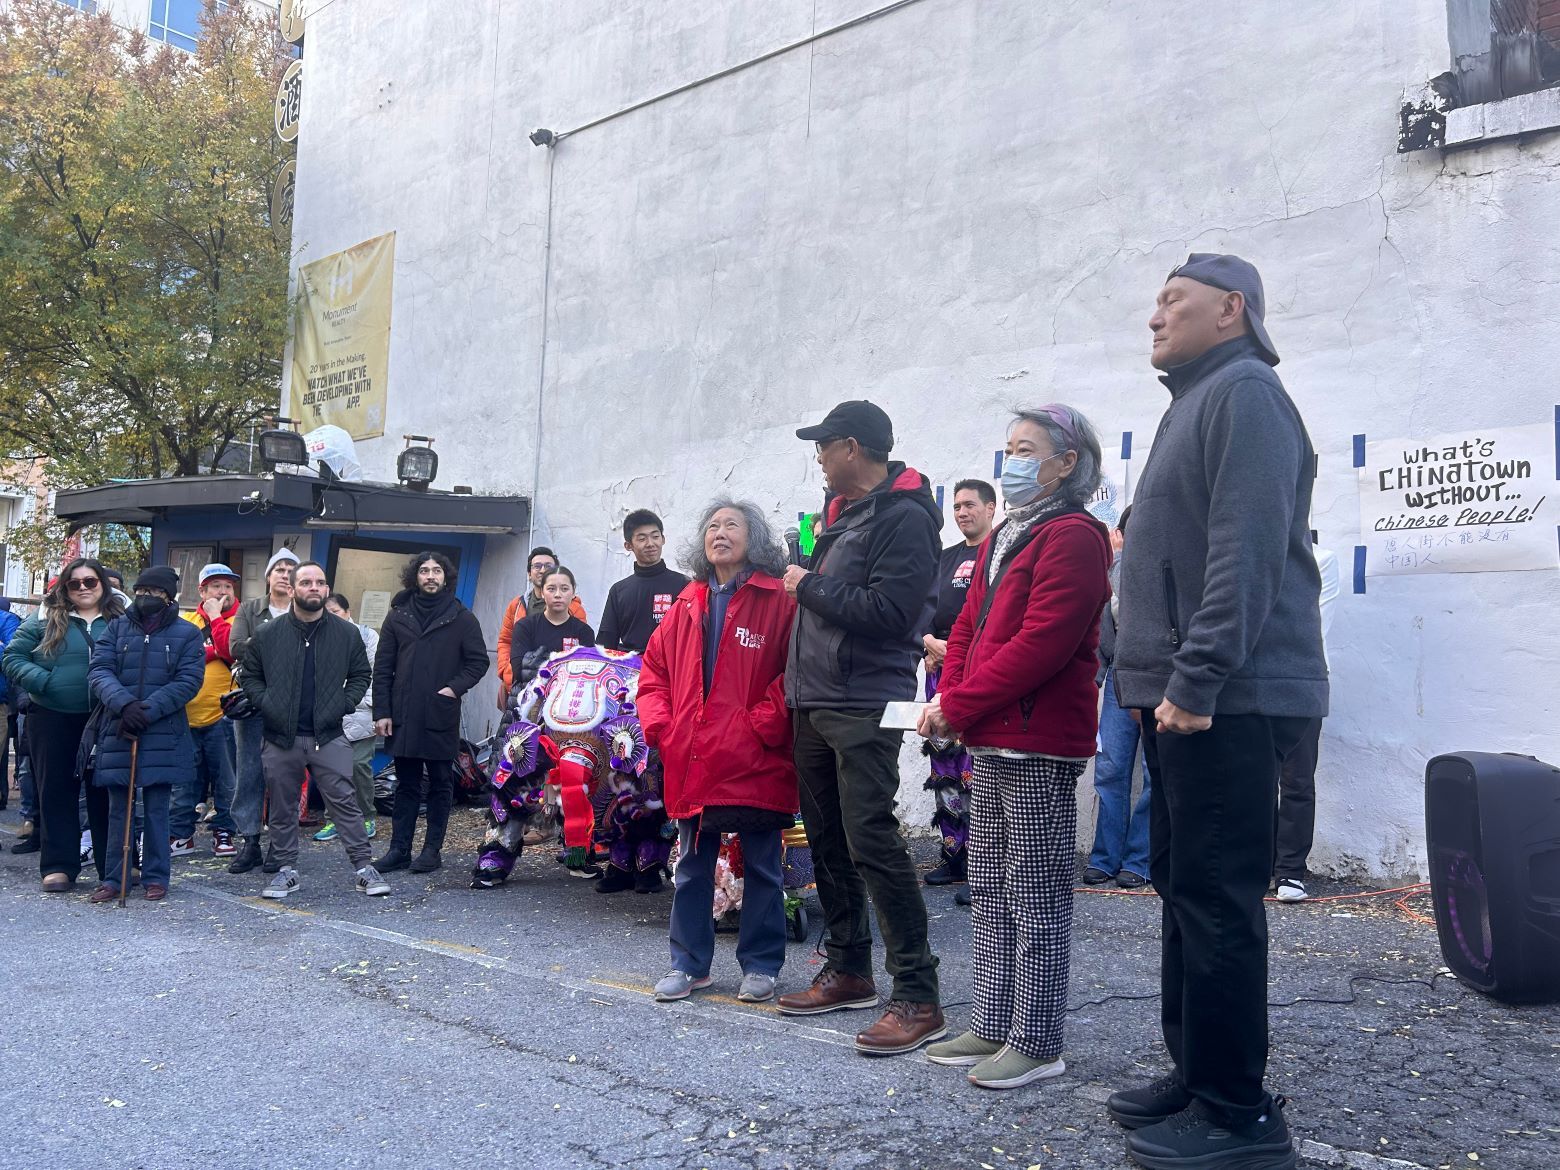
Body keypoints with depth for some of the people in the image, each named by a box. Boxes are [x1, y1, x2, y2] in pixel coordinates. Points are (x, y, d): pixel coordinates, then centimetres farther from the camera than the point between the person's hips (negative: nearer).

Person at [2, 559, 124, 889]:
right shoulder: (45, 619, 3)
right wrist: (43, 681, -13)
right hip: (53, 721, 0)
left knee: (106, 791, 6)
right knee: (56, 791, 5)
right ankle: (58, 866, 14)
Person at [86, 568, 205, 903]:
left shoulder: (187, 634, 3)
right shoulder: (117, 628, 9)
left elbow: (189, 681, -6)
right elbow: (99, 671, -2)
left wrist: (147, 710, -16)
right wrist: (124, 704, -19)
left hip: (164, 735, -2)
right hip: (118, 732, 2)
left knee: (156, 809, 3)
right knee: (118, 808, 8)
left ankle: (156, 877, 13)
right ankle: (112, 878, 16)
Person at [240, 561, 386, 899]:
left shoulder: (346, 634, 4)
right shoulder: (267, 635, 3)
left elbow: (361, 674, 12)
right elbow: (249, 676, 12)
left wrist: (343, 704, -3)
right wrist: (266, 704, -4)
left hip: (328, 736, -1)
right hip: (281, 738, 1)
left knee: (345, 802, -4)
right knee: (282, 808, 9)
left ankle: (364, 868, 1)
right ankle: (286, 870, 21)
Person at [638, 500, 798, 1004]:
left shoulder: (778, 600, -5)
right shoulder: (688, 604, 12)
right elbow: (654, 669, 16)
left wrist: (762, 723, -17)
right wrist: (659, 725, 3)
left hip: (755, 763, -5)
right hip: (692, 764, 5)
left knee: (762, 868, 8)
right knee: (692, 868, 13)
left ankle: (760, 965, 21)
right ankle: (689, 963, 26)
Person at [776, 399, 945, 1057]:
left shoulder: (905, 516, -12)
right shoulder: (844, 511, 18)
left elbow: (886, 611, -22)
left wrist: (809, 587, -12)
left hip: (865, 706, -10)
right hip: (815, 702, 10)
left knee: (871, 840, -12)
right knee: (827, 838, 13)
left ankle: (917, 997, -6)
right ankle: (849, 971, 25)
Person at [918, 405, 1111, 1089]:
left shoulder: (1073, 536, -11)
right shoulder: (1005, 537, 19)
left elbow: (1041, 643, -20)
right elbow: (969, 627, 18)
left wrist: (956, 705, -16)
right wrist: (948, 698, 0)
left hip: (1041, 748, -10)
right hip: (992, 741, 10)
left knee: (1036, 897, -1)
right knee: (991, 891, 14)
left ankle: (1038, 1045, 8)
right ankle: (994, 1028, 25)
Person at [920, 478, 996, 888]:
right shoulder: (946, 558, 22)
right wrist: (930, 642, 0)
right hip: (941, 670, 7)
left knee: (977, 772, -11)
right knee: (944, 766, 8)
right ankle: (954, 855, 16)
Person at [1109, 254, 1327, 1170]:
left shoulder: (1244, 390, -8)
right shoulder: (1200, 399, 23)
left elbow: (1248, 549, -19)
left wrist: (1196, 679, -22)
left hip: (1227, 700, -10)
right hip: (1187, 697, 10)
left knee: (1217, 899, -6)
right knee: (1184, 888, 14)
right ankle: (1197, 1074, 25)